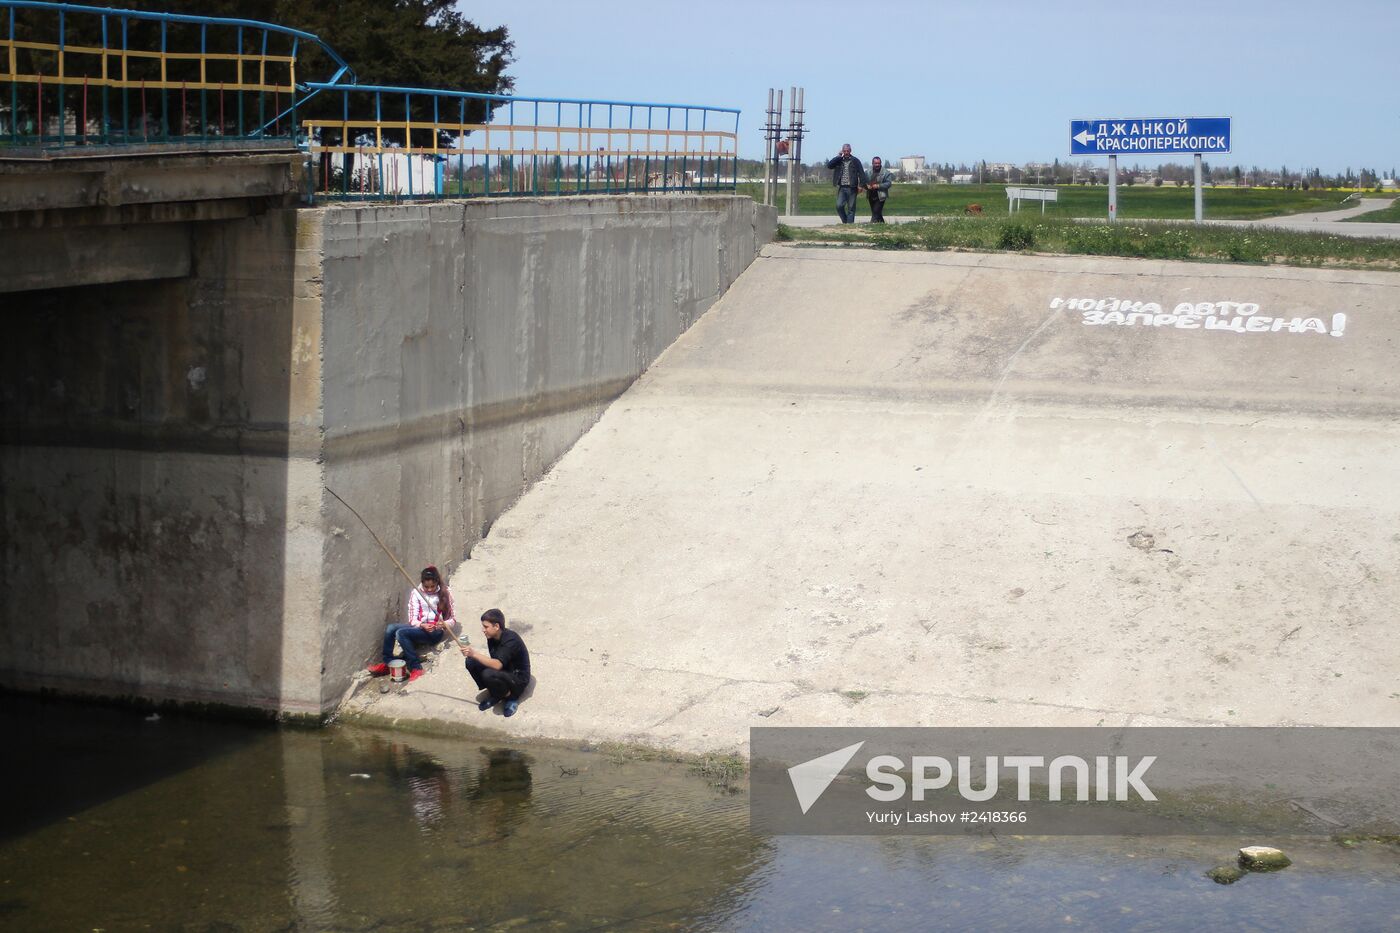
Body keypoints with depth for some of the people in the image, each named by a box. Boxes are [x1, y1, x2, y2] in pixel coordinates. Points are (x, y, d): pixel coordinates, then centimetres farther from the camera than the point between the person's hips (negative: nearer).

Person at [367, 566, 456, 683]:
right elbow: (412, 619, 0)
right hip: (418, 627, 4)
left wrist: (444, 624, -23)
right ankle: (386, 663, -13)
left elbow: (452, 619, 1)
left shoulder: (444, 594, -1)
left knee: (401, 632, -29)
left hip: (435, 632, -4)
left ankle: (415, 668, -24)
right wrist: (422, 625, -21)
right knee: (390, 628, -23)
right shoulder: (416, 592, 4)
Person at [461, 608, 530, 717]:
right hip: (502, 671, 8)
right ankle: (495, 695, 4)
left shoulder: (511, 640, -29)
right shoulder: (492, 637, -4)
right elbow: (493, 662, 3)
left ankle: (511, 697, -6)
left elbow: (497, 665, -40)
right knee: (471, 662, -10)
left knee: (489, 675, -36)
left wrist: (474, 654, -43)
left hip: (518, 679, -8)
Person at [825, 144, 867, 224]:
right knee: (839, 206, -11)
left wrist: (861, 185, -8)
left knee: (851, 208, 0)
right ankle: (845, 221, 7)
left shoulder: (855, 161, 5)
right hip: (841, 188, 1)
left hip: (851, 188, -1)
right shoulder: (838, 160, 10)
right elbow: (829, 165, -6)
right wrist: (840, 156, -7)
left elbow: (861, 173, 2)